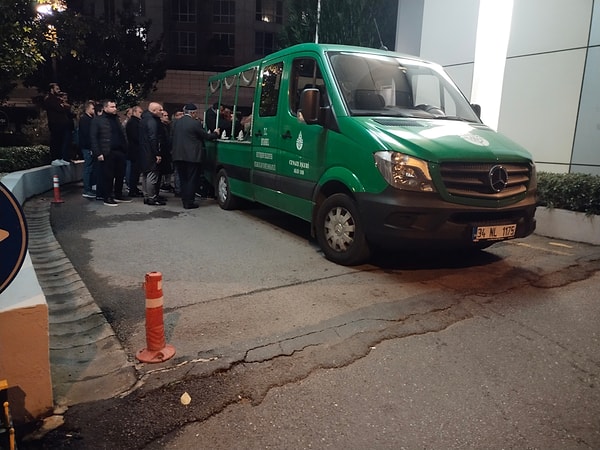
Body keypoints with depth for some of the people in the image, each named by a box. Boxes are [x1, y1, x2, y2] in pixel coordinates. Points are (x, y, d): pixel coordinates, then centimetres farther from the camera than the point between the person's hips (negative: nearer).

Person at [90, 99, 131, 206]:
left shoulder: (116, 119, 19)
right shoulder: (97, 120, -2)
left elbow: (123, 136, 20)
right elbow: (93, 138, -7)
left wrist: (125, 149, 8)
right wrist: (98, 153, -14)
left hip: (120, 152, 6)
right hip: (107, 153, -6)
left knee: (120, 175, 10)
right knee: (108, 176, -1)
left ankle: (118, 195, 23)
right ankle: (107, 198, 8)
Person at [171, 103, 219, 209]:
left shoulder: (177, 123, 10)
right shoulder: (195, 123, -12)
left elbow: (174, 138, 17)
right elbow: (206, 136, -5)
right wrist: (215, 134, 14)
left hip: (178, 156, 6)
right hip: (192, 156, -6)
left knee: (183, 180, 14)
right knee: (192, 180, 2)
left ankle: (185, 201, 18)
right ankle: (189, 202, 2)